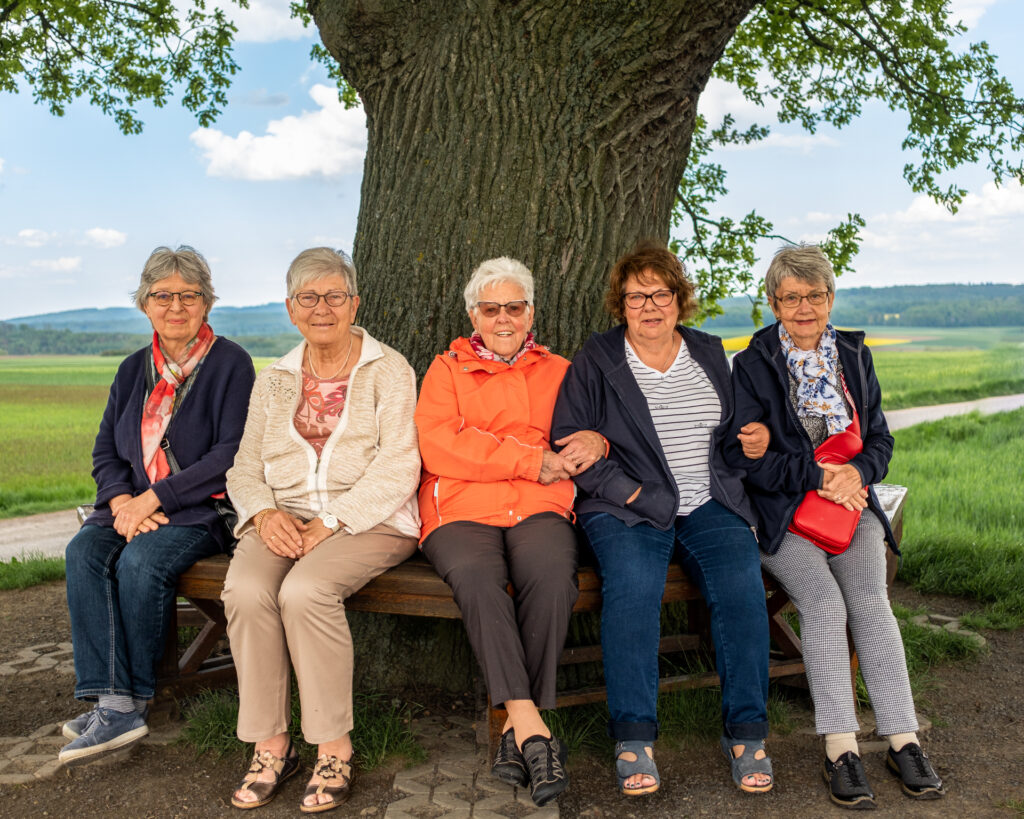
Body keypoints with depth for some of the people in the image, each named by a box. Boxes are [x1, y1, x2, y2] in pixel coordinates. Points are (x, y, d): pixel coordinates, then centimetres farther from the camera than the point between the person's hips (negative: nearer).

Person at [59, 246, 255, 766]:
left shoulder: (230, 364, -3)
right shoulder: (134, 370, 16)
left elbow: (231, 454, -12)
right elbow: (105, 450, 14)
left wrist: (154, 497, -16)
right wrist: (121, 500, -9)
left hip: (202, 508, -5)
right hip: (134, 504, 5)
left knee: (141, 562, -30)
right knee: (83, 552, -23)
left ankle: (134, 699, -14)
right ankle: (113, 703, -27)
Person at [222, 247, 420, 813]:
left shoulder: (388, 370, 3)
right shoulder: (274, 381, 18)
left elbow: (397, 469, -7)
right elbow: (245, 467, 15)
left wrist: (329, 522, -16)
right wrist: (265, 513, -8)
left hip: (367, 521, -4)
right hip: (284, 519, 4)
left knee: (304, 591, -32)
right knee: (245, 591, -27)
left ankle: (335, 748, -16)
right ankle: (270, 746, -13)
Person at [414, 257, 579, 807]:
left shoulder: (557, 371, 25)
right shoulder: (447, 370, 18)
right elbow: (437, 446, 0)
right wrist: (532, 460, -5)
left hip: (539, 509, 1)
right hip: (461, 512, -1)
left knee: (553, 576, -33)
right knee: (476, 578, -35)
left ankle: (517, 730, -26)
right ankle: (531, 726, -33)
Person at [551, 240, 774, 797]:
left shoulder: (709, 355, 18)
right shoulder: (595, 362, 5)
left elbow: (733, 434, 25)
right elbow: (568, 444, -3)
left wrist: (753, 442, 0)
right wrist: (633, 495, -13)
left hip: (709, 505, 3)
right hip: (626, 510, -3)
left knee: (742, 583, -25)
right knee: (633, 584, -32)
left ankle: (746, 732, -13)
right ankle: (633, 739, -24)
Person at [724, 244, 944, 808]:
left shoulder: (855, 357, 14)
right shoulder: (752, 366, 1)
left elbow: (880, 440, 14)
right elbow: (743, 455, -5)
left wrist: (857, 472, -8)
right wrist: (815, 477, -14)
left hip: (850, 505, 3)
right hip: (782, 511, -3)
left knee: (870, 601, -19)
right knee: (824, 602, -24)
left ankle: (902, 740, -12)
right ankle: (840, 747, -18)